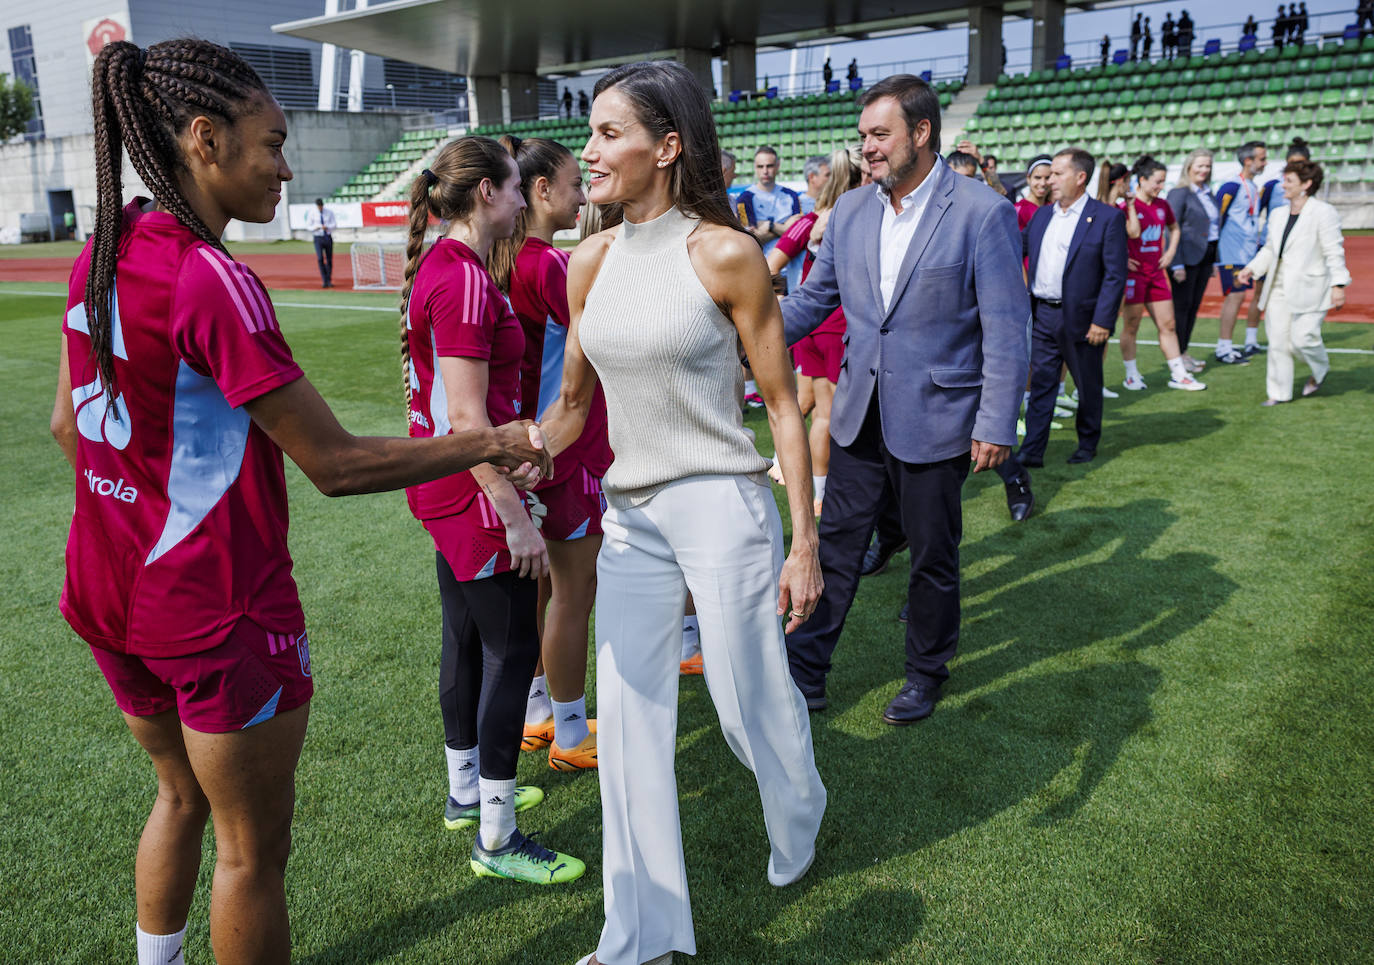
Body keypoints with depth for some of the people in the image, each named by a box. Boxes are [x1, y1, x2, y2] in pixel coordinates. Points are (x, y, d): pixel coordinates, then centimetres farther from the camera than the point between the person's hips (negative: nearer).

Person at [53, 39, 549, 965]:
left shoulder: (99, 256, 2)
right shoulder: (213, 281, -24)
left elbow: (69, 422, 13)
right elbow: (336, 463, -23)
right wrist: (492, 444, -14)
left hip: (113, 593, 9)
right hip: (221, 611, -9)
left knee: (182, 795, 30)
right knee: (253, 852, 11)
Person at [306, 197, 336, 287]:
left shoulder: (329, 212, 1)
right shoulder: (312, 214, -2)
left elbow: (334, 224, -1)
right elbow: (308, 226, 0)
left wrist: (327, 227, -21)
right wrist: (315, 228, -20)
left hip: (328, 237, 2)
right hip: (318, 238, -2)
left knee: (329, 259, 5)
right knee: (320, 259, -14)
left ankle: (329, 280, 18)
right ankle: (324, 281, -11)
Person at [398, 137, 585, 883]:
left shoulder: (439, 266, 11)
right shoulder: (465, 279, -20)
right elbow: (467, 417, -24)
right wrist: (516, 516, -22)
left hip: (445, 486, 10)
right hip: (473, 492, -10)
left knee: (466, 637, 19)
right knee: (512, 651, -2)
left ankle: (466, 790, 36)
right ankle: (495, 840, 10)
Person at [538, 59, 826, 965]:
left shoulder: (726, 254, -10)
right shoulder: (592, 260, 5)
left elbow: (783, 405, -7)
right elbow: (571, 402, 14)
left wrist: (804, 543, -8)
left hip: (722, 508, -5)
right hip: (630, 513, 5)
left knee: (752, 702, 10)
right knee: (630, 720, 8)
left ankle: (798, 823, 48)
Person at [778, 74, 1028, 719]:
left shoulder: (983, 214, -10)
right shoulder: (850, 212, 5)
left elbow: (1006, 330, -11)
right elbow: (812, 299, 10)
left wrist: (996, 425, -14)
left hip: (935, 423, -4)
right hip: (858, 417, 4)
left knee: (933, 560, 12)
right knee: (834, 549, 10)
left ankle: (926, 676, 33)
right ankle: (804, 673, 22)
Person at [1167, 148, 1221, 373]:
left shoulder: (1208, 193, 15)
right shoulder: (1179, 193, -9)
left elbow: (1215, 226, 18)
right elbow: (1172, 230, -14)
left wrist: (1215, 260, 13)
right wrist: (1177, 265, -19)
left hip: (1206, 258, 8)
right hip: (1188, 259, -8)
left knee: (1194, 305, 11)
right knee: (1182, 306, -3)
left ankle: (1184, 352, 19)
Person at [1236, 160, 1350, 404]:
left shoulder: (1323, 213, -6)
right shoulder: (1279, 215, 13)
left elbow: (1335, 253, -10)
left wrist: (1338, 285, -15)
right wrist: (1252, 268, 6)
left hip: (1308, 290, -6)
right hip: (1278, 289, 6)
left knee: (1303, 338, -11)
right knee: (1278, 341, 3)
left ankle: (1320, 370, 22)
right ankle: (1279, 393, 12)